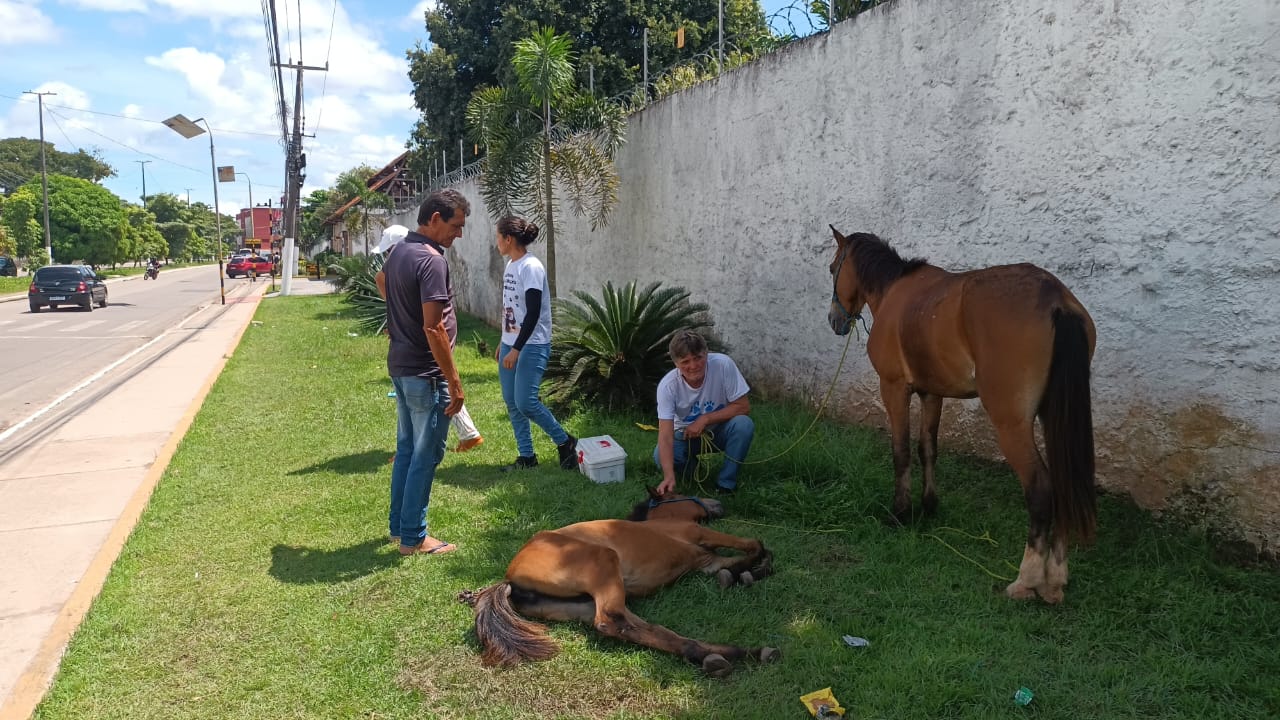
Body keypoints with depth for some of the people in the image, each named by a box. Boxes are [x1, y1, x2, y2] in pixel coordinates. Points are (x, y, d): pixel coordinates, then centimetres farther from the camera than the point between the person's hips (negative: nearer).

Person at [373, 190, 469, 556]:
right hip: (425, 374, -10)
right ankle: (413, 537, 10)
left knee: (406, 449, 18)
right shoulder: (432, 260, -21)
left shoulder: (399, 252, 9)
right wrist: (454, 382, -22)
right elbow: (433, 328, -26)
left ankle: (399, 525, 28)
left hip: (400, 367, 10)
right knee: (426, 456, 1)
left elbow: (381, 280, 34)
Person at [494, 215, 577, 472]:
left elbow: (533, 313, -21)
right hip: (511, 344, 9)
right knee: (511, 403, 8)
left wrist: (516, 349, -22)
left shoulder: (531, 267, -16)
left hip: (532, 345, -9)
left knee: (525, 402, -13)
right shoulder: (510, 265, 12)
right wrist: (503, 343, 21)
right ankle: (526, 456, 18)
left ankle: (565, 442, 6)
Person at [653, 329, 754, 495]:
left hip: (720, 430, 0)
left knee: (744, 424, -31)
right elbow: (666, 435, -32)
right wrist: (669, 477, -45)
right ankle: (692, 465, 8)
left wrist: (704, 419, -27)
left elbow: (743, 406, -20)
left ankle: (726, 484, -12)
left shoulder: (723, 364, -27)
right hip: (686, 435, 0)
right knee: (661, 456, -28)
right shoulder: (667, 385, -26)